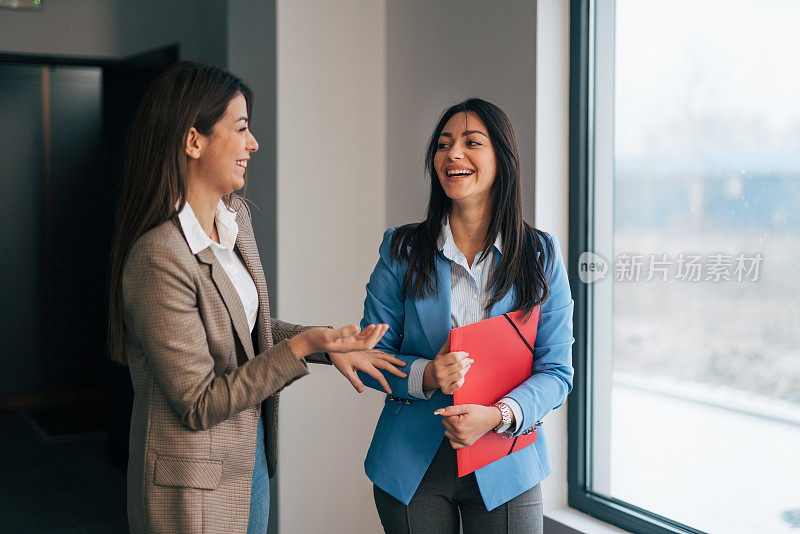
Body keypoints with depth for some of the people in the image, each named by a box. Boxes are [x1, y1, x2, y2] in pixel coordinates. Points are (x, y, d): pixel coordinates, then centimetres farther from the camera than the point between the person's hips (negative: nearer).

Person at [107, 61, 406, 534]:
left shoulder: (237, 216, 1)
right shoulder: (159, 259, -27)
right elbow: (198, 405, -23)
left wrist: (329, 344, 1)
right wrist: (300, 347, -25)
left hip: (252, 458, 8)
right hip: (195, 489, -8)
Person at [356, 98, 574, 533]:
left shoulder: (541, 257, -2)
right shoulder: (401, 251, -2)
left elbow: (557, 371, -3)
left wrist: (499, 415, -20)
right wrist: (426, 375, -19)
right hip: (412, 467, 0)